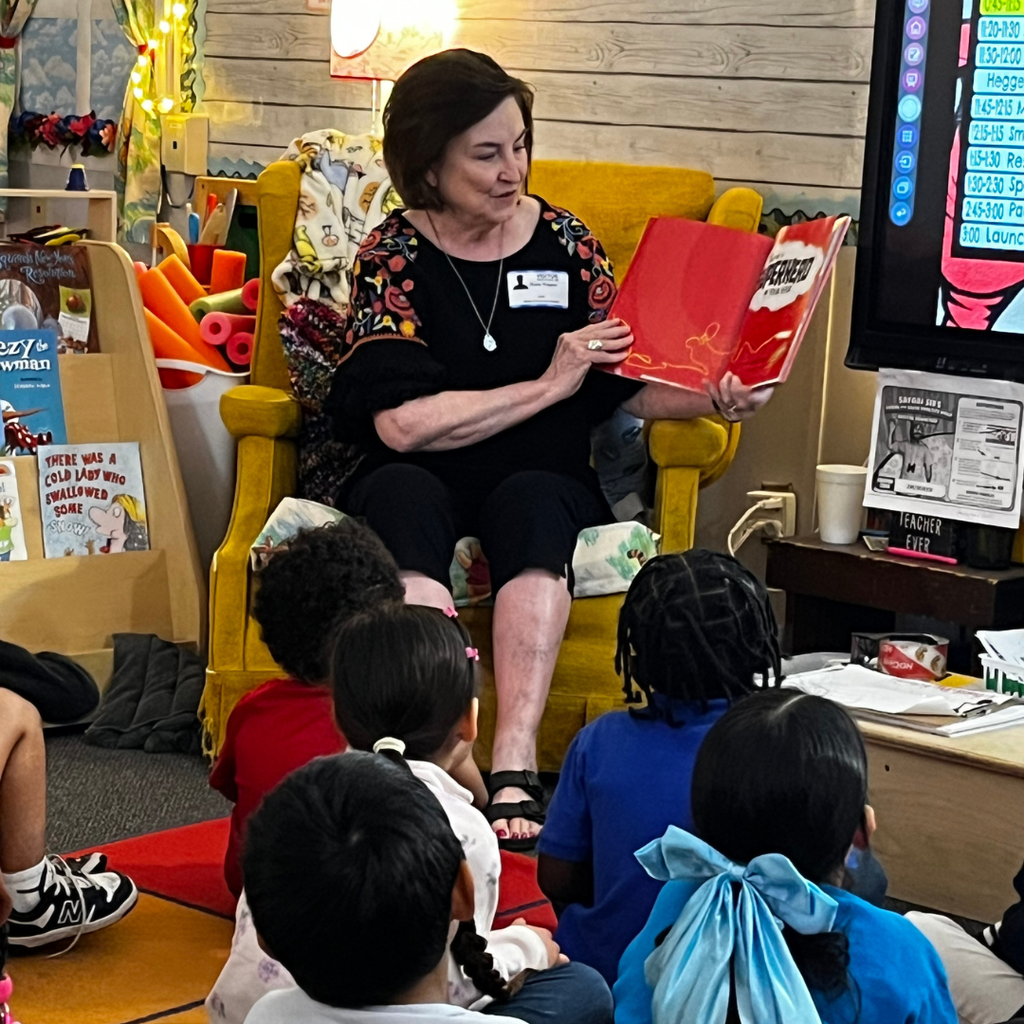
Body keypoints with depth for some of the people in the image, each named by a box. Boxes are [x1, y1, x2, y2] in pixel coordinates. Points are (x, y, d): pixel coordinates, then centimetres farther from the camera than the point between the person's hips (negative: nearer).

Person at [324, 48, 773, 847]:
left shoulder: (566, 242, 6)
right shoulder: (393, 255, -3)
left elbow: (622, 385, 7)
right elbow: (401, 422, -15)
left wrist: (715, 400, -12)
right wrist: (547, 385, -14)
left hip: (541, 487, 2)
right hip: (423, 489, -1)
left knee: (530, 498, -31)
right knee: (401, 490, -33)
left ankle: (515, 765, -44)